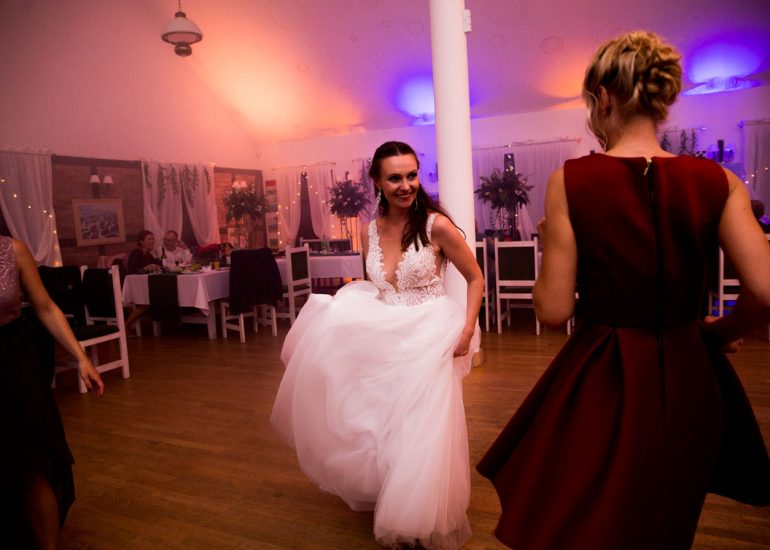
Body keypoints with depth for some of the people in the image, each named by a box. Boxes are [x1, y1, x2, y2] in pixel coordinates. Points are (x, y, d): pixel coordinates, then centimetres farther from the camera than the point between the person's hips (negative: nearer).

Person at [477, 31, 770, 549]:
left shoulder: (570, 181, -13)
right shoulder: (717, 182, -6)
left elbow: (554, 310, -14)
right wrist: (718, 332, 9)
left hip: (601, 385, -3)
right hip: (688, 383, 4)